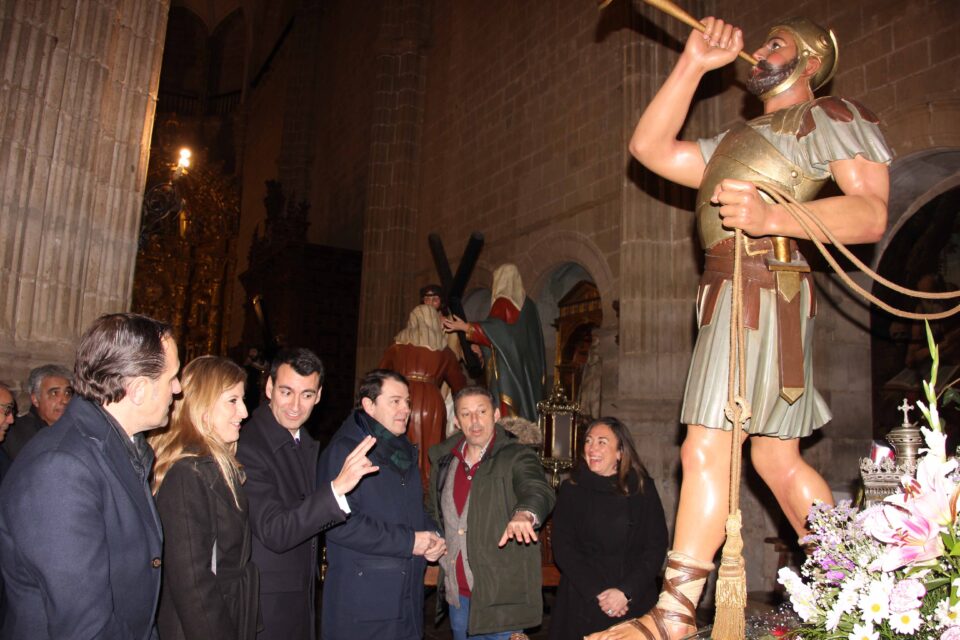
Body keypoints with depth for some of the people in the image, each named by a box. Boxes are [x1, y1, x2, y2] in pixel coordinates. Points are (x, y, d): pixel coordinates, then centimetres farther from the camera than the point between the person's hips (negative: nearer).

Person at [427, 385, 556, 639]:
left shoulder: (517, 457, -9)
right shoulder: (443, 459, 8)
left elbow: (538, 490, -29)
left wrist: (524, 514, -50)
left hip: (501, 596, -5)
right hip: (457, 593, 5)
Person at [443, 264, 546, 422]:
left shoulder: (502, 302, -8)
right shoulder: (528, 303, 13)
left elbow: (494, 327, -25)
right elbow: (536, 336, 18)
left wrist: (465, 327, -29)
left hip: (506, 367, -7)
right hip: (526, 367, 7)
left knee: (506, 411, -8)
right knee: (524, 402, 8)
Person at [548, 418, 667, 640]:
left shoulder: (643, 489, 0)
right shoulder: (571, 490, 2)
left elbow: (657, 547, -3)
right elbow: (562, 549, -2)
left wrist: (626, 592, -13)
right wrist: (597, 593, -12)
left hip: (635, 602, 0)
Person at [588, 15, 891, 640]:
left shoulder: (833, 115, 6)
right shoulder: (741, 141, 30)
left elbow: (872, 213, -9)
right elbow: (650, 148, 20)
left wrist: (771, 217, -25)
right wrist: (694, 63, 19)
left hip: (764, 289, -9)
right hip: (734, 291, 9)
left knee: (705, 449, -13)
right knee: (777, 456, 9)